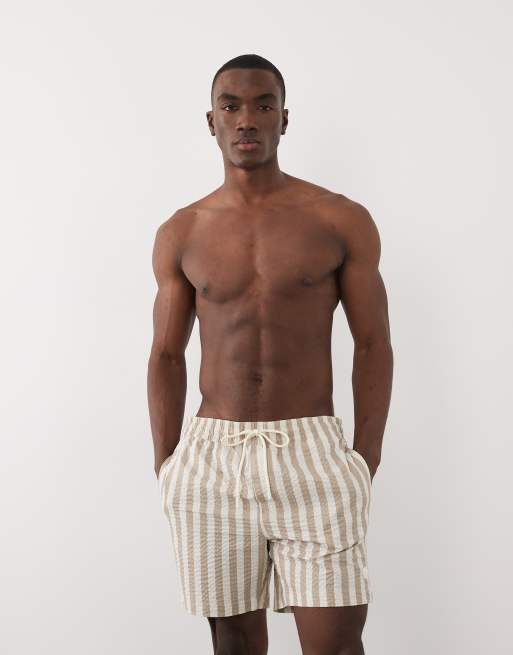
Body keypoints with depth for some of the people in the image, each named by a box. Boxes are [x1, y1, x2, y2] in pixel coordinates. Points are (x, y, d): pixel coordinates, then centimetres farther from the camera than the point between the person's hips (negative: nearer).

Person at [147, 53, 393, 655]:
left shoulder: (343, 221, 2)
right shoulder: (180, 235, 7)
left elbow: (373, 346, 2)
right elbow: (166, 357, 10)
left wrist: (365, 464, -4)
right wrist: (166, 468, 3)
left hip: (311, 452, -2)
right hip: (209, 456, 2)